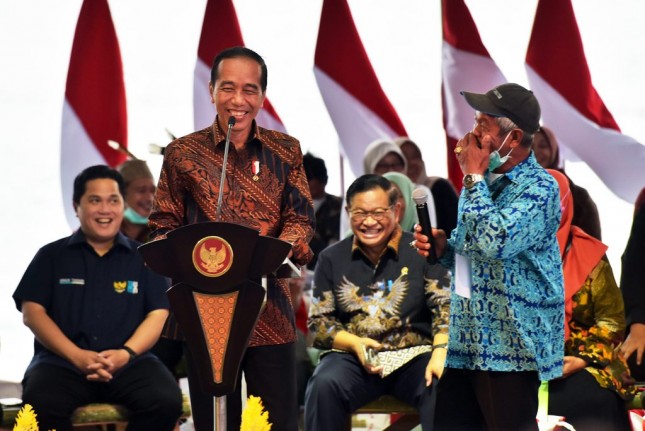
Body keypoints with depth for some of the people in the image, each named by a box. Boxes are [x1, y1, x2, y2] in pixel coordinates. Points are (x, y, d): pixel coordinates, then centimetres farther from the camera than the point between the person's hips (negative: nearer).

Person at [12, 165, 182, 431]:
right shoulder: (52, 256, 14)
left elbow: (158, 314, 8)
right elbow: (32, 312, 5)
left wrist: (127, 353, -12)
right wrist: (77, 356, -11)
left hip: (129, 364, 1)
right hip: (62, 363, -1)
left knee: (166, 401, -31)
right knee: (41, 404, -36)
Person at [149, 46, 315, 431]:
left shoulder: (285, 151, 9)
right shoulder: (183, 153, 6)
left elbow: (301, 217, 4)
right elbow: (165, 225, 6)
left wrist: (288, 243, -18)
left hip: (270, 311, 0)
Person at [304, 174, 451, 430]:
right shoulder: (332, 259, 11)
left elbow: (445, 308, -2)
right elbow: (319, 321, 10)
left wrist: (441, 352, -22)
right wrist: (355, 343, -11)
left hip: (413, 355, -1)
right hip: (352, 356, 2)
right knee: (324, 385, -32)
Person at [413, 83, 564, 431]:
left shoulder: (539, 188, -13)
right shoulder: (486, 181, 13)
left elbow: (495, 242, -29)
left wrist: (473, 177, -17)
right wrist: (442, 247, 3)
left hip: (511, 346, -8)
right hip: (469, 341, 8)